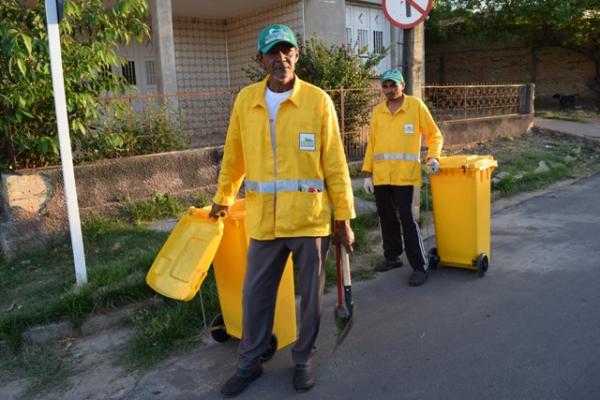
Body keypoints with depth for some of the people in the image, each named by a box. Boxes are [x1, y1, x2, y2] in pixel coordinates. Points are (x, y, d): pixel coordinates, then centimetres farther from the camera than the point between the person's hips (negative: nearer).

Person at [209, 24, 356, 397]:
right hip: (264, 220, 3)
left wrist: (344, 218, -5)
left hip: (310, 218, -2)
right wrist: (223, 198, 22)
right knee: (255, 293, 12)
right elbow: (234, 156, 13)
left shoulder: (318, 100, -5)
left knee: (311, 294, 12)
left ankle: (304, 359, 34)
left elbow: (335, 164, -5)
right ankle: (250, 362, 32)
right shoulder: (246, 100, 3)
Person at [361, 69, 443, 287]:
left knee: (407, 217, -7)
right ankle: (392, 257, 29)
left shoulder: (416, 105, 1)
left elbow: (434, 134, 6)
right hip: (380, 175, 4)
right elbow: (371, 143, 12)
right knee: (386, 216, 12)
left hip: (405, 174, -4)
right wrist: (367, 173, 7)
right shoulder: (377, 111, 11)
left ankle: (420, 267, 2)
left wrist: (433, 157, -11)